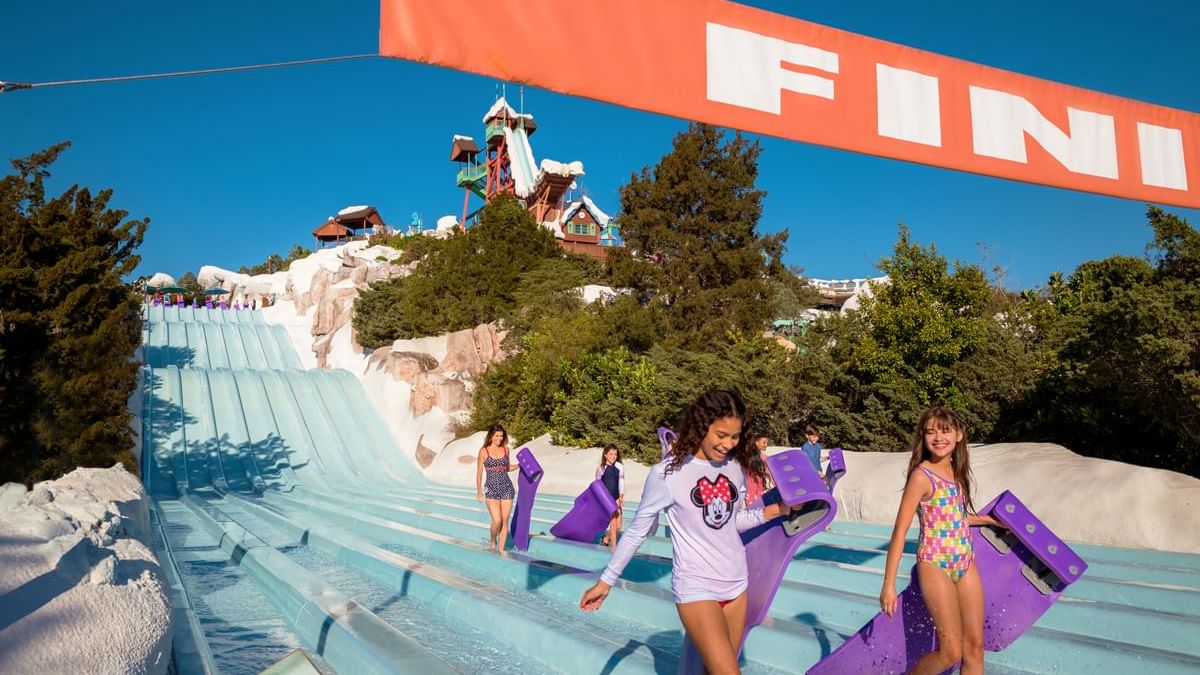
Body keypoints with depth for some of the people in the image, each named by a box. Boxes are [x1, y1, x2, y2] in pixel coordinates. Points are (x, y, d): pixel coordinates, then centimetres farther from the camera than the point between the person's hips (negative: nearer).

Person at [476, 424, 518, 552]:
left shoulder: (505, 449, 6)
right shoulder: (484, 451, -3)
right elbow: (479, 472, 2)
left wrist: (520, 465, 8)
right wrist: (479, 491, 1)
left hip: (507, 488, 3)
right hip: (491, 489, -3)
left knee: (505, 521, 3)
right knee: (497, 521, -11)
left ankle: (501, 549, 16)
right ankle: (492, 542, 18)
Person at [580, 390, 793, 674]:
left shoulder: (736, 465, 0)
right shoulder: (668, 473, -15)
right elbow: (637, 531, -4)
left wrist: (777, 510, -1)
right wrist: (606, 581, 1)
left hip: (736, 584, 5)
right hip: (696, 589, -5)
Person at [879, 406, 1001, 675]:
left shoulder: (956, 471, 7)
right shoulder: (922, 476, -13)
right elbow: (900, 531, -14)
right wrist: (889, 584, -16)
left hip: (966, 563, 7)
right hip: (936, 565, -7)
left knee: (975, 646, 8)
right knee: (952, 652, -4)